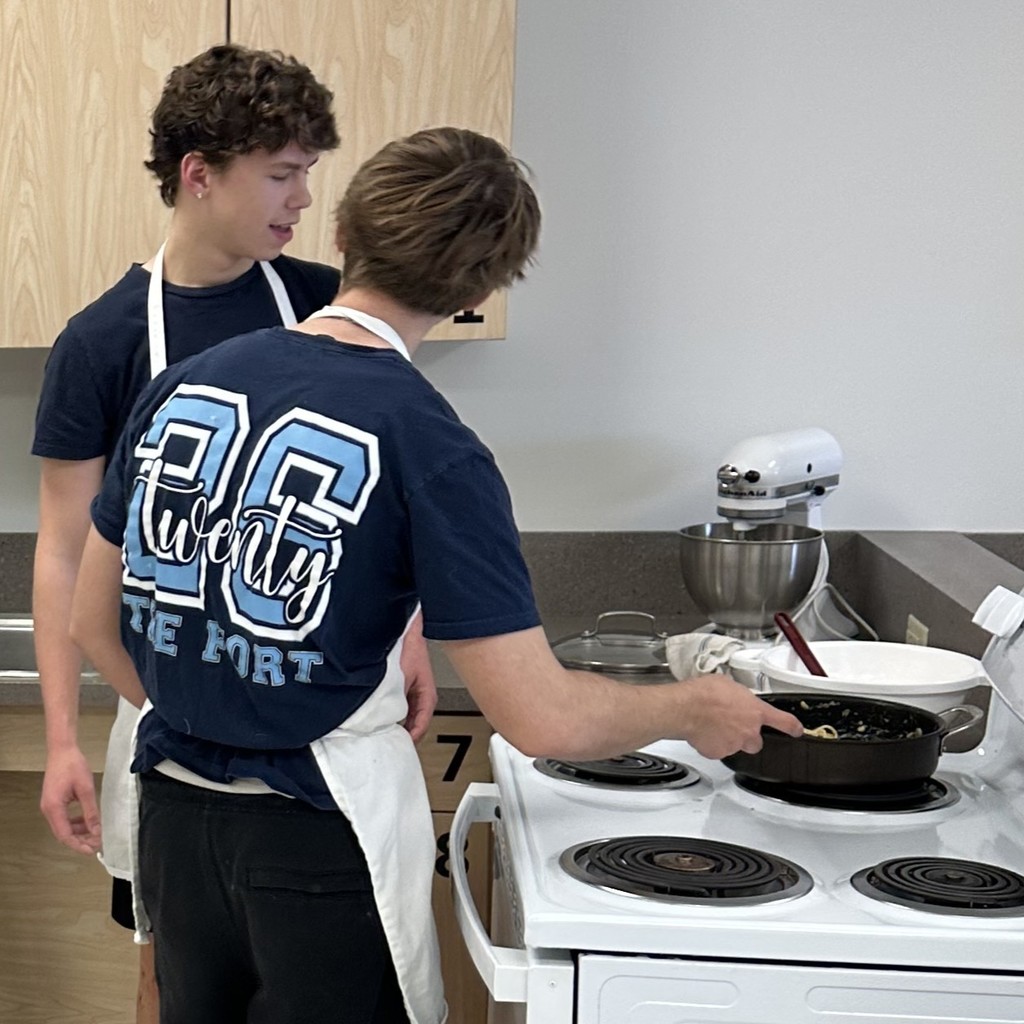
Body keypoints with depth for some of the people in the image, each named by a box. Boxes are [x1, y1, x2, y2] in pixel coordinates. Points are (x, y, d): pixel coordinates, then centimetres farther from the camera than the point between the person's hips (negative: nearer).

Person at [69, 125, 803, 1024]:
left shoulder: (180, 386, -2)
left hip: (173, 814, 5)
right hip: (319, 837, -5)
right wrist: (695, 710, -2)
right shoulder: (430, 449, -18)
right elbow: (541, 719, -19)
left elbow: (94, 621, 8)